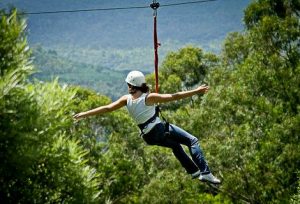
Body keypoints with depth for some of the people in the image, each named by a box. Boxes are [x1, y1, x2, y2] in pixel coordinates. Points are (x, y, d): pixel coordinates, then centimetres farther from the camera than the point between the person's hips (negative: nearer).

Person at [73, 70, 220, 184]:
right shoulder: (149, 97, -16)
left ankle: (193, 171, 31)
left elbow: (107, 108, -1)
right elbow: (174, 97, -17)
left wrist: (85, 114, 7)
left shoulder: (126, 100, -4)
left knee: (175, 145, 31)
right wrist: (195, 91, -14)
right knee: (192, 141, -3)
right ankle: (205, 173, -15)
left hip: (148, 137, 6)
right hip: (161, 128, -6)